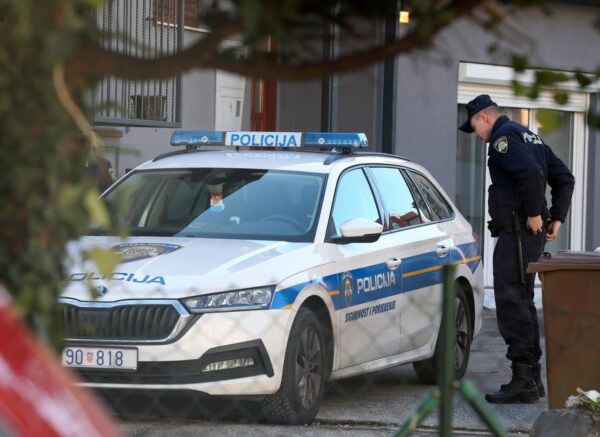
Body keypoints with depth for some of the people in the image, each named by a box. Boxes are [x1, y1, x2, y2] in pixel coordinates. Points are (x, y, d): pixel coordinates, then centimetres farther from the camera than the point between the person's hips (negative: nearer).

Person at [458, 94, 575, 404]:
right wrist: (556, 218, 17)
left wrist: (533, 214, -19)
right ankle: (532, 378, 20)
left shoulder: (503, 137, -10)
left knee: (512, 304, -10)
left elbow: (530, 172, -27)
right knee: (522, 303, 16)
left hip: (517, 232, -10)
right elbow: (564, 177, 22)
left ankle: (523, 380, -13)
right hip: (533, 236, 10)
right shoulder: (529, 136, 21)